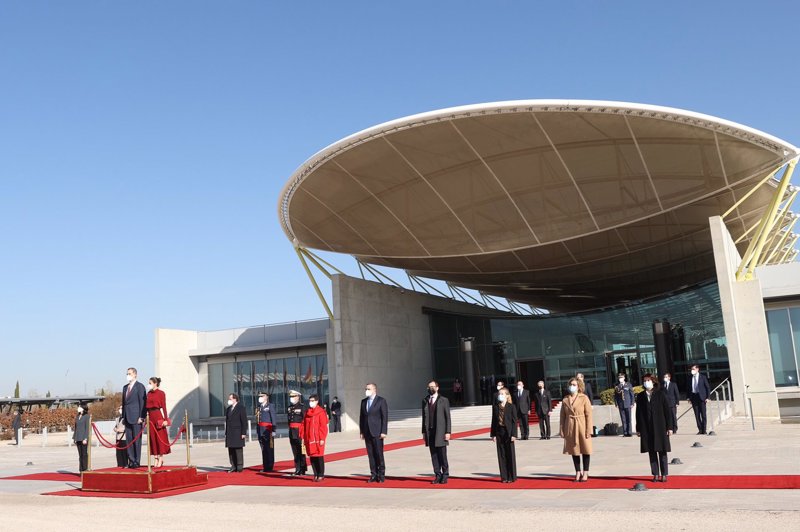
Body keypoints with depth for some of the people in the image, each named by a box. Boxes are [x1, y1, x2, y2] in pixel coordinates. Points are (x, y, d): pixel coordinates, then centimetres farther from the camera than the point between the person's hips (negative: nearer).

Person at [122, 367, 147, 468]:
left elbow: (143, 402, -9)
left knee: (137, 440, -4)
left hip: (136, 417, -7)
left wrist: (141, 417, -14)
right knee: (129, 440, 7)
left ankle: (137, 462, -1)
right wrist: (123, 416, 12)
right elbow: (124, 402, 19)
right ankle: (131, 461, 12)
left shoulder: (140, 386, -4)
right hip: (127, 418, 7)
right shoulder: (125, 387, 17)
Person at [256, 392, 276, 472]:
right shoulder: (259, 407, 15)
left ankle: (269, 467, 1)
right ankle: (265, 467, 13)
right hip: (260, 431, 6)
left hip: (268, 430, -6)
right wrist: (257, 430, 14)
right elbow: (257, 419, 18)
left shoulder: (270, 406, -3)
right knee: (263, 449, 8)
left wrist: (273, 430, -12)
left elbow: (273, 419, -7)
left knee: (269, 448, -3)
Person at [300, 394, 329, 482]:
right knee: (312, 457, 8)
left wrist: (322, 438, -13)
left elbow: (323, 426, -9)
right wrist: (303, 437, 7)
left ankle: (321, 475, 9)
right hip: (309, 439, 5)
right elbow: (303, 425, 12)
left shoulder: (321, 412, -6)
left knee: (319, 457, -1)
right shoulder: (307, 412, 12)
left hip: (318, 439, -5)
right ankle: (316, 474, 18)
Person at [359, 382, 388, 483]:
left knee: (379, 454, -3)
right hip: (367, 432, 5)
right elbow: (361, 417, 14)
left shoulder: (381, 401, -3)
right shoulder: (363, 401, 13)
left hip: (377, 432, -5)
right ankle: (373, 475, 10)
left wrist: (383, 432, -12)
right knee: (371, 454, 4)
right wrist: (361, 431, 8)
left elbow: (385, 417, -6)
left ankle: (381, 475, 6)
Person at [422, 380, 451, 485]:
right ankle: (438, 475, 11)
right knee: (434, 455, 4)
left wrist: (448, 432, -8)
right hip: (429, 432, 3)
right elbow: (424, 417, 14)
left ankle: (445, 476, 10)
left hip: (440, 432, -3)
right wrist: (424, 431, 8)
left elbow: (447, 417, -1)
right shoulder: (425, 401, 13)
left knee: (442, 455, -2)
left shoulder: (444, 400, 2)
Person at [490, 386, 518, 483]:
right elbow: (494, 421, 8)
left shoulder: (511, 406, -4)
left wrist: (513, 434, -11)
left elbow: (514, 421, -5)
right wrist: (493, 434, 3)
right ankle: (504, 477, 13)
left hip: (508, 433, -4)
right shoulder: (495, 407, 7)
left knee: (510, 455, 2)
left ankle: (511, 477, 10)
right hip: (499, 433, 4)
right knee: (501, 455, 6)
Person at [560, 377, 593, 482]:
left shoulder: (584, 398, -5)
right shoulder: (565, 399, 5)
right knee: (574, 450, 10)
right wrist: (561, 430, 1)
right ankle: (578, 472, 21)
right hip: (570, 428, 3)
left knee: (585, 450, 5)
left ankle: (585, 473, 17)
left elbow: (589, 414, -7)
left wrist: (589, 430, -11)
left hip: (582, 427, -3)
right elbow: (563, 416, 6)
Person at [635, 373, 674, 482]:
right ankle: (655, 474, 13)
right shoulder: (640, 397, 6)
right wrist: (638, 429, 6)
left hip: (660, 427, -2)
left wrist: (669, 427, -5)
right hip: (647, 429, 2)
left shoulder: (660, 394, -1)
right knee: (651, 452, 6)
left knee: (662, 451, 3)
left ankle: (664, 474, 12)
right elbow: (638, 413, 8)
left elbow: (667, 411, -1)